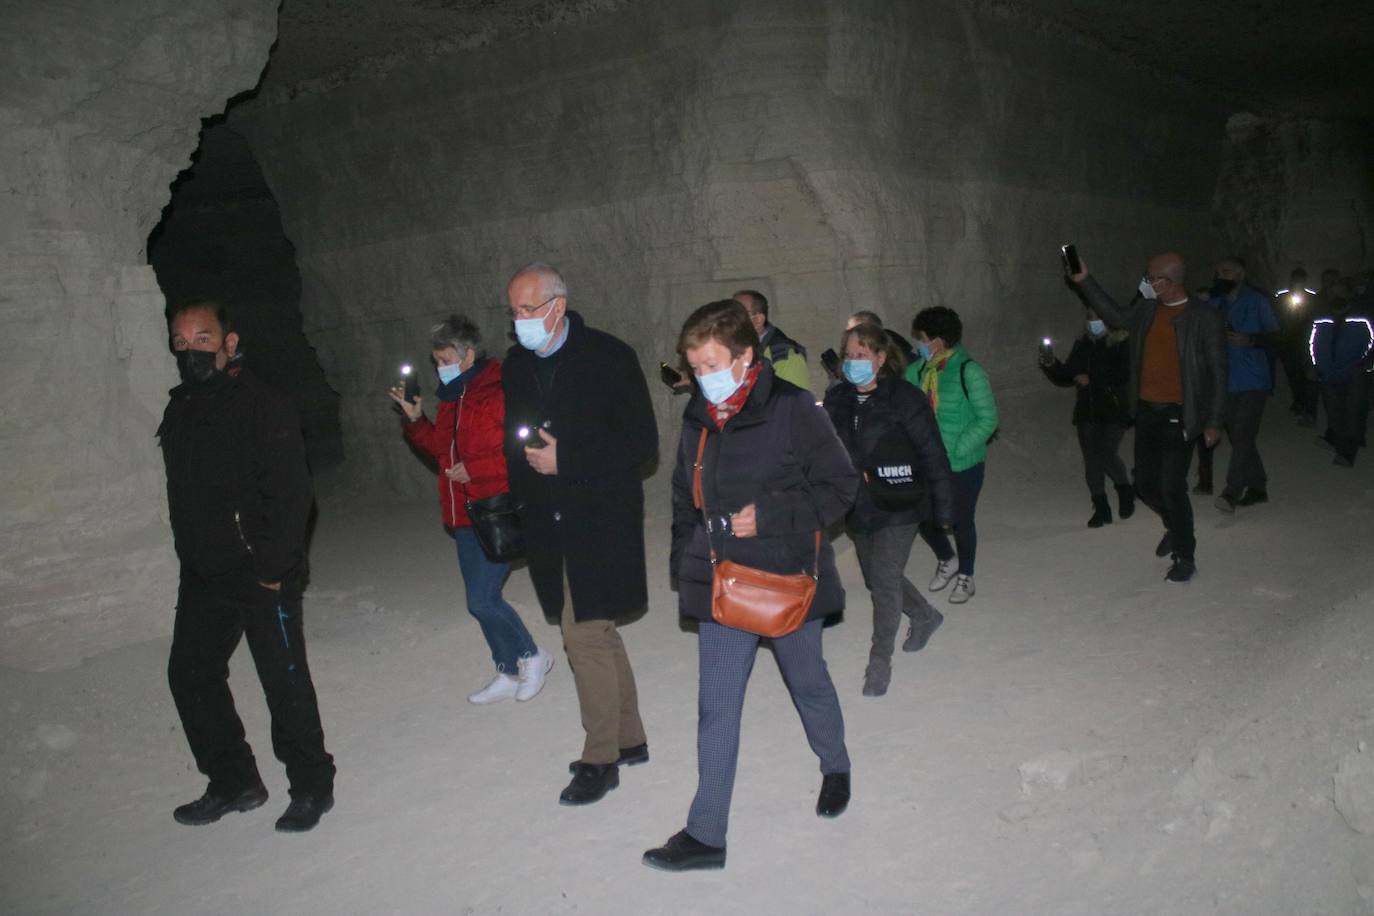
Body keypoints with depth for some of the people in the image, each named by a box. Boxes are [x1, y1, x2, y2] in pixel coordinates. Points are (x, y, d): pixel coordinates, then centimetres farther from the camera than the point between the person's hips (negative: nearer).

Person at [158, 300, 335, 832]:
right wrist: (190, 554, 16)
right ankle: (234, 783, 28)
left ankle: (311, 786, 16)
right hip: (203, 576, 8)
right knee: (190, 674, 13)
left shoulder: (262, 406, -12)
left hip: (262, 574, -8)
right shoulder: (179, 410, 11)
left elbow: (292, 493, -17)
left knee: (284, 681, -1)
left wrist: (274, 566, -20)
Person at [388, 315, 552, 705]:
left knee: (482, 600, -9)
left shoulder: (500, 394, -17)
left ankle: (532, 657, 15)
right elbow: (444, 449, 22)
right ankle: (509, 674, 27)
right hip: (465, 515, 9)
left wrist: (475, 469, -20)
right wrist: (416, 420, 9)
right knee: (482, 600, 13)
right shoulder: (452, 397, 12)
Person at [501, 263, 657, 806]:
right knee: (598, 634, 14)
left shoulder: (609, 357, -8)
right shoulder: (516, 365, 10)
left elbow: (643, 444, -11)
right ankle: (628, 739, 29)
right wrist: (518, 505, 4)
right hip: (549, 526, 6)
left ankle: (601, 758, 8)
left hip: (602, 521, -6)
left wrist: (566, 460, -18)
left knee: (584, 635, -8)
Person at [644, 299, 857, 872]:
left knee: (808, 682, 19)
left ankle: (835, 766, 49)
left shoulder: (792, 408, -14)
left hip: (788, 577, -3)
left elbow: (840, 485, -11)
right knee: (716, 706, 4)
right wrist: (684, 561, 9)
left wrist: (768, 516, -19)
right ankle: (705, 834, 12)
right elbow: (684, 496, 15)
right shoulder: (698, 418, 3)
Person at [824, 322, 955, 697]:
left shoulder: (905, 399, -15)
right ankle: (925, 616, 47)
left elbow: (934, 457, -11)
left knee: (885, 578, -9)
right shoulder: (836, 399, 0)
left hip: (899, 508, -6)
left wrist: (944, 511, -7)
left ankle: (880, 659, 9)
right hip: (859, 509, 6)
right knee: (876, 578, 18)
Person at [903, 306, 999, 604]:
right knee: (922, 516, 8)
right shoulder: (918, 370, -4)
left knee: (962, 521, 11)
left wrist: (956, 451, -19)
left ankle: (965, 576, 36)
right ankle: (946, 560, 38)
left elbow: (988, 419, -16)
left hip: (963, 464, -4)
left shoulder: (969, 372, -17)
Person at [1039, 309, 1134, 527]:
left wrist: (1091, 380, -17)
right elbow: (1066, 377, 16)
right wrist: (1051, 364, -2)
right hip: (1087, 412, 6)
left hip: (1114, 412, -6)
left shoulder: (1121, 344, -8)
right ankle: (1101, 508, 18)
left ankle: (1125, 490, 16)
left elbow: (1124, 376, -18)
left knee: (1107, 454, -15)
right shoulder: (1082, 345, 11)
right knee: (1091, 460, 6)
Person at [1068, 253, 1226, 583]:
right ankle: (1176, 527, 41)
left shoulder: (1205, 317, -11)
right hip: (1146, 411, 6)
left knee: (1171, 488, -5)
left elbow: (1217, 371, -7)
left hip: (1177, 415, -6)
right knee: (1146, 484, 13)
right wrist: (1085, 281, 12)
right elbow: (1116, 315, 21)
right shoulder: (1147, 308, 4)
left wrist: (1214, 422, -9)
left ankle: (1185, 557, 15)